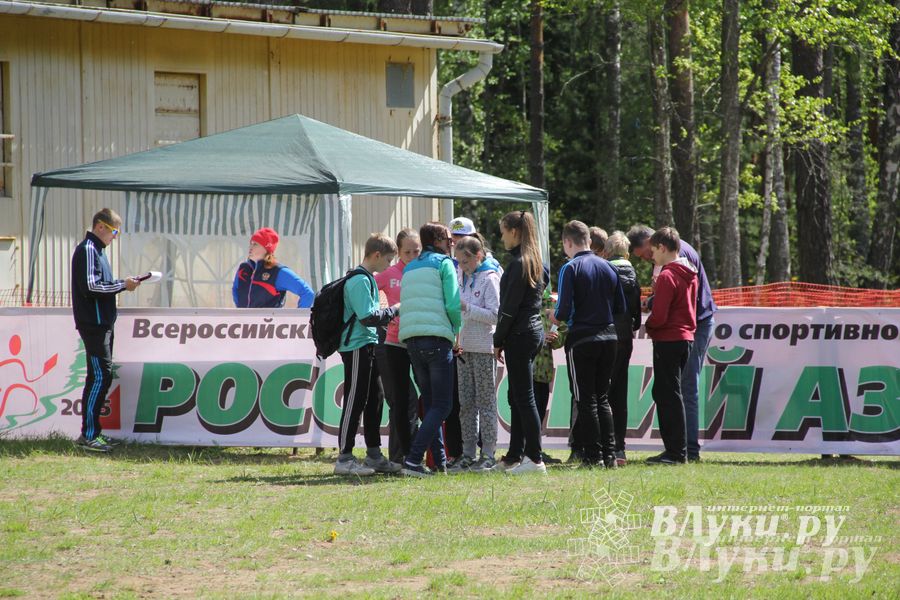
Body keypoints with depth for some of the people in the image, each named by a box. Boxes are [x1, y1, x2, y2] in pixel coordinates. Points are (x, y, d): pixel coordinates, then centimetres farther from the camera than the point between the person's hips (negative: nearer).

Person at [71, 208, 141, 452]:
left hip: (103, 323, 10)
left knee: (101, 377, 10)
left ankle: (93, 432, 14)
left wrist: (123, 284, 7)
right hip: (93, 324, -10)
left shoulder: (96, 251, 20)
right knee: (100, 376, -12)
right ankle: (88, 434, -11)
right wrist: (122, 286, -14)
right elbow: (90, 286, -21)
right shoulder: (87, 250, -12)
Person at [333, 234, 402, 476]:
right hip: (357, 347, -10)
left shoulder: (367, 279, 17)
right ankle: (344, 459, -7)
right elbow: (367, 317, -21)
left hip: (368, 346, 10)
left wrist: (387, 314, 10)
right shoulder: (360, 281, -15)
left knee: (374, 399, 13)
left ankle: (374, 456, 19)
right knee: (355, 401, -8)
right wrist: (393, 310, -10)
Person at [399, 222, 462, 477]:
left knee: (430, 404, 14)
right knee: (442, 405, -5)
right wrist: (456, 330, 9)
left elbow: (408, 306, 16)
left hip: (411, 340, 7)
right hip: (437, 338, -7)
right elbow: (453, 305, -10)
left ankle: (440, 461, 11)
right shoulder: (443, 264, 0)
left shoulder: (409, 269, 20)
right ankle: (413, 459, -19)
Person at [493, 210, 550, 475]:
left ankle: (535, 459, -8)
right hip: (534, 331, 10)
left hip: (520, 334, -10)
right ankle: (514, 456, 19)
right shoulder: (535, 262, 13)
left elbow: (510, 307, -17)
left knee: (523, 398, -7)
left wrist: (499, 341, -11)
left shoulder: (518, 264, -15)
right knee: (516, 396, 14)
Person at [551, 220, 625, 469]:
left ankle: (593, 455, 0)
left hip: (582, 339, -5)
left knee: (586, 400, 1)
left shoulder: (570, 269, -10)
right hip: (609, 337, 5)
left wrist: (555, 318, 5)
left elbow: (565, 309, -16)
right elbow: (621, 307, 9)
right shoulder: (608, 267, 6)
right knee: (602, 398, 14)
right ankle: (609, 453, 10)